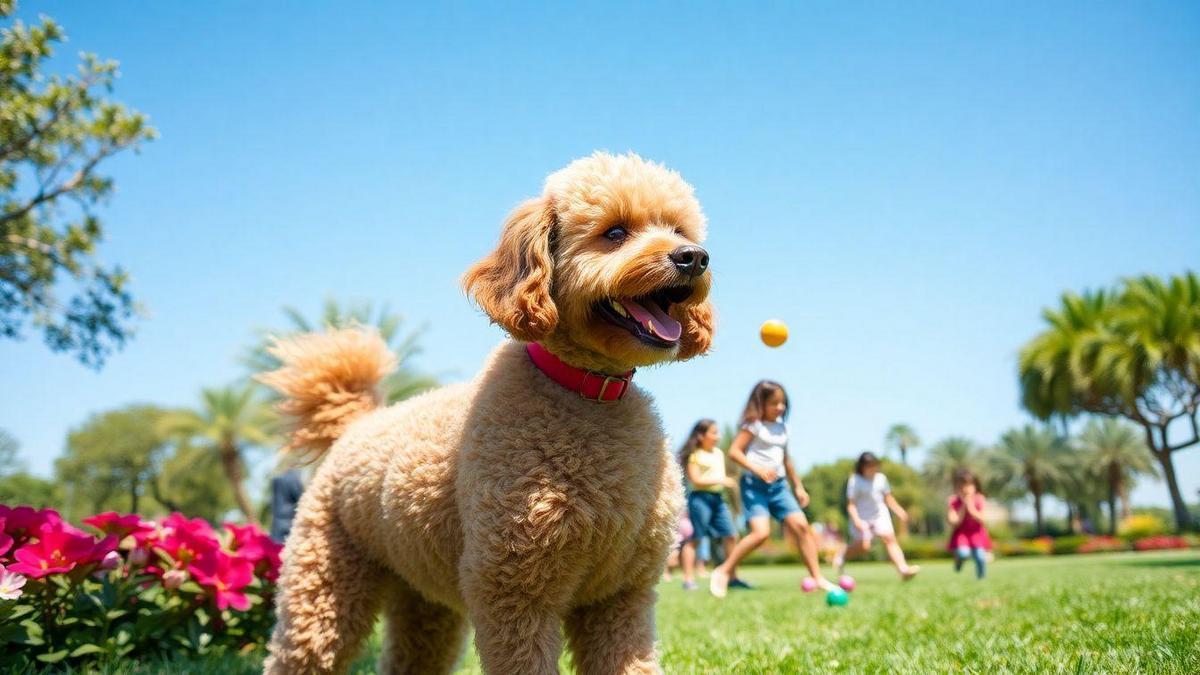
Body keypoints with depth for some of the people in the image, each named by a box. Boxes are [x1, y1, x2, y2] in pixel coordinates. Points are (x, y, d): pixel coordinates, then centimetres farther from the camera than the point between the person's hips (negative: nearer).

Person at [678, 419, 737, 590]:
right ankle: (688, 579, -1)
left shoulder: (719, 453, 16)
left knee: (729, 536, 3)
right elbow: (696, 479, -14)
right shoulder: (695, 455, -6)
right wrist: (720, 481, -17)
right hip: (700, 497, -7)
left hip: (718, 497, 7)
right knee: (694, 538, -4)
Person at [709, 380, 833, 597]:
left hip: (778, 485, 6)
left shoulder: (782, 428, 16)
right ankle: (724, 572, -5)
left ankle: (817, 577, 2)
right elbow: (734, 451, -11)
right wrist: (757, 468, -22)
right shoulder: (754, 425, -4)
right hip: (755, 484, -6)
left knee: (801, 526, -7)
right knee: (761, 532, -21)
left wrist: (798, 486, 25)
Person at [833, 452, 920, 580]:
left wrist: (898, 510, 8)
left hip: (880, 514, 4)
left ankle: (903, 569, -27)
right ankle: (843, 554, 18)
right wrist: (856, 520, -25)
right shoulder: (855, 481, -9)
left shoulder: (881, 478, 7)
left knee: (889, 538, -16)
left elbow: (888, 497, 19)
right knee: (864, 546, -13)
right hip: (862, 517, -4)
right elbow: (851, 504, -11)